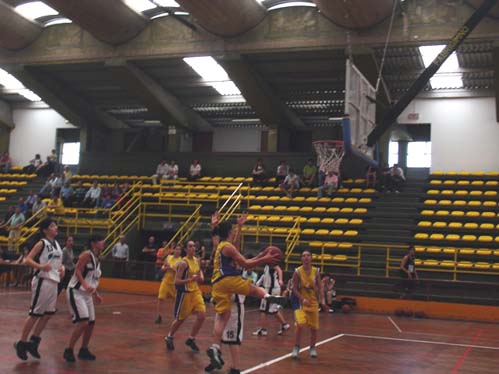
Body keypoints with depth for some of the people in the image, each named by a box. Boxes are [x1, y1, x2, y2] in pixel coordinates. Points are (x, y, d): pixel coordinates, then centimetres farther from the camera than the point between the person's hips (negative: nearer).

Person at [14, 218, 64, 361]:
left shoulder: (57, 244, 14)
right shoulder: (42, 243, -9)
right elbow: (27, 260, -15)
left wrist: (62, 268, 4)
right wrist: (40, 266, -30)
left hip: (54, 282, 8)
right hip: (42, 281, -8)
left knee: (48, 314, 11)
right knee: (35, 314, -3)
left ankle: (33, 342, 22)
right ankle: (21, 343, 9)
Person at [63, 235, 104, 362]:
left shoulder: (97, 260, 13)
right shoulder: (86, 255, -12)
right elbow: (77, 271, -21)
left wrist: (96, 294, 21)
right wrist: (85, 285, -35)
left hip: (87, 294, 9)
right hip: (76, 292, -9)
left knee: (91, 323, 9)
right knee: (83, 322, -18)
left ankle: (83, 350, 24)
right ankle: (69, 351, -6)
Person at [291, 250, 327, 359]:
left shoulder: (316, 271, -4)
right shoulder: (297, 272, -12)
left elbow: (320, 287, 2)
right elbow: (295, 289, -8)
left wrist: (322, 301, -10)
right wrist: (303, 299, -21)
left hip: (313, 303, 3)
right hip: (301, 302, -3)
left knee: (314, 328, 8)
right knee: (300, 325, -20)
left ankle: (312, 348, 32)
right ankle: (296, 348, -1)